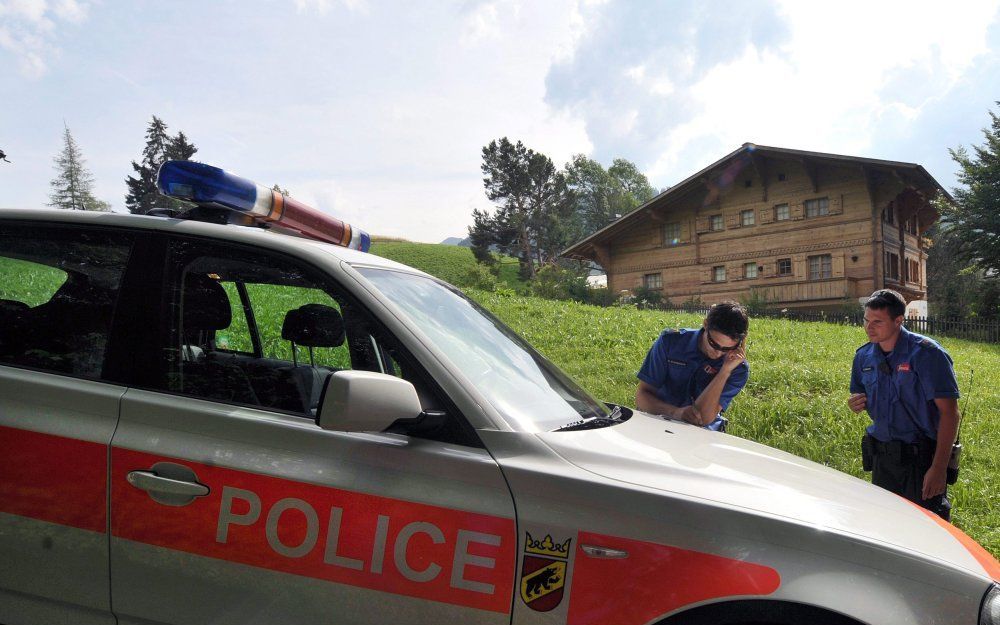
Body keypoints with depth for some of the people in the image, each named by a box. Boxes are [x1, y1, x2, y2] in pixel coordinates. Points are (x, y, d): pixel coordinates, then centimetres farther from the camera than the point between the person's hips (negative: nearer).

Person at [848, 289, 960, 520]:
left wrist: (939, 467, -22)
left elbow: (949, 412, -17)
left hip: (922, 457, -5)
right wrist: (857, 403, -7)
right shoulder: (863, 356, 2)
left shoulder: (926, 353, -15)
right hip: (881, 456, 6)